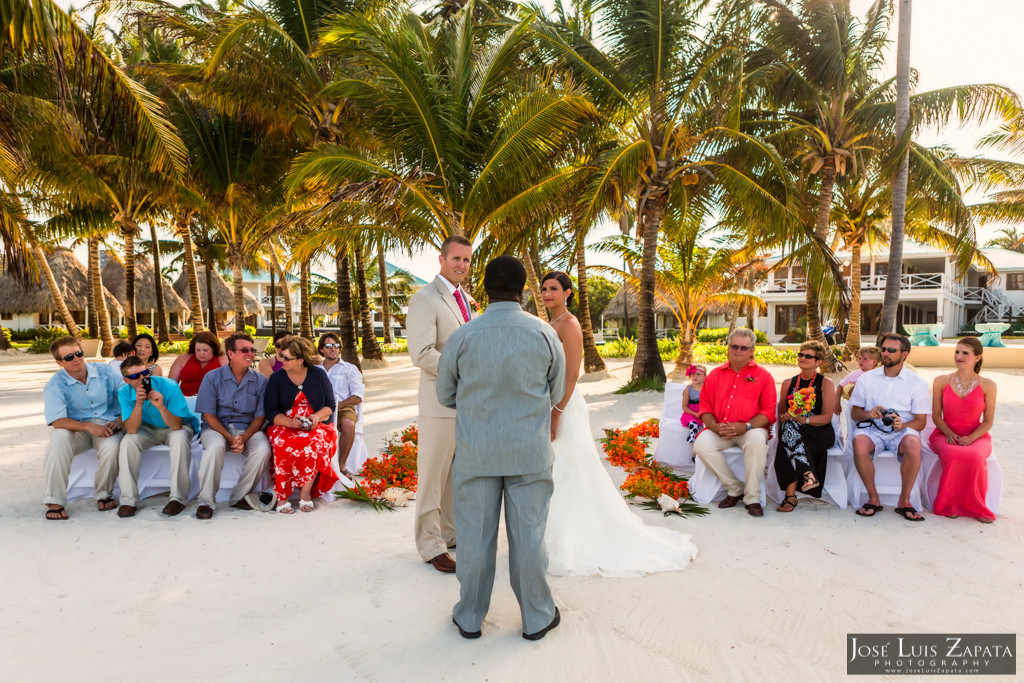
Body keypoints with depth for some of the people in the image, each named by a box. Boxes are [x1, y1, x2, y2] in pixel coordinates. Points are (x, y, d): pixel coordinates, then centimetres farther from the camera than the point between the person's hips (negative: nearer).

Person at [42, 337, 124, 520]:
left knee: (112, 447, -33)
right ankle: (54, 501, -23)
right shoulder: (55, 386, -5)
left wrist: (121, 420, -12)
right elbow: (57, 421, -16)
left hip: (107, 425, 0)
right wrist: (89, 426, -30)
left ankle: (104, 494, -7)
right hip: (76, 428, 0)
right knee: (58, 439, -33)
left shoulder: (105, 371, 1)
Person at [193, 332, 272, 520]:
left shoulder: (260, 380, 1)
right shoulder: (212, 377, -2)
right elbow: (208, 415, -5)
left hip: (248, 429, 1)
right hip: (217, 427, -1)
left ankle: (238, 497, -7)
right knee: (215, 446, -34)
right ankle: (206, 501, -17)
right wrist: (230, 438, -17)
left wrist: (243, 438, -17)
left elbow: (260, 416, 1)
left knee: (263, 450, -28)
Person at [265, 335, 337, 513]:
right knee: (285, 445, -34)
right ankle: (282, 497, -22)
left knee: (316, 443, -35)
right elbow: (271, 412, 1)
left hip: (317, 426, 0)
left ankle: (305, 492, -20)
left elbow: (330, 405, 7)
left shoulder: (318, 374, 6)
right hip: (285, 426, 0)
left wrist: (316, 416, -14)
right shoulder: (276, 378, 6)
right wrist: (290, 422, -18)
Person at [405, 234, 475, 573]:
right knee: (433, 475, 4)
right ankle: (430, 544, 19)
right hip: (441, 402, -8)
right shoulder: (425, 299, -11)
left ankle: (451, 532, 34)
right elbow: (422, 353, -20)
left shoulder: (467, 299, 14)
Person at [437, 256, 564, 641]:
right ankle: (537, 618, 27)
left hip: (476, 453, 0)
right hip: (530, 452, 0)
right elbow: (556, 395, 6)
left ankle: (470, 618, 29)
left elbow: (445, 395, 5)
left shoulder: (462, 337, -7)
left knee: (475, 535, 12)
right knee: (528, 534, 11)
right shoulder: (545, 334, -6)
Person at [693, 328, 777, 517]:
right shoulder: (715, 374, 13)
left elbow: (768, 411, -2)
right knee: (701, 445, -26)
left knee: (757, 440, -36)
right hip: (719, 429, 3)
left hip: (750, 429, -2)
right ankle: (735, 489, -7)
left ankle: (752, 498, -20)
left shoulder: (762, 376, 5)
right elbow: (705, 406, 9)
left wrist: (745, 426, -18)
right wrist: (717, 427, -10)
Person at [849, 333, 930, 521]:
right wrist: (868, 414, -13)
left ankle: (904, 501, -18)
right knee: (859, 442, -34)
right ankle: (873, 498, -18)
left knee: (913, 443, -36)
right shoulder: (866, 378, 10)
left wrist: (903, 425, -19)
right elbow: (854, 413, 10)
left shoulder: (917, 383, 6)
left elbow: (921, 421, 3)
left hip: (901, 430, 0)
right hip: (872, 429, 1)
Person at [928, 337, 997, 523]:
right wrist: (949, 434, -11)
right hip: (945, 434, 0)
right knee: (953, 456, -36)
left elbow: (988, 421, 2)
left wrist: (970, 438, -15)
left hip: (976, 436, 0)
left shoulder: (988, 386, 3)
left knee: (975, 457, -36)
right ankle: (950, 505, -15)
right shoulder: (941, 381, 5)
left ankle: (975, 506, -12)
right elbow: (936, 415, 6)